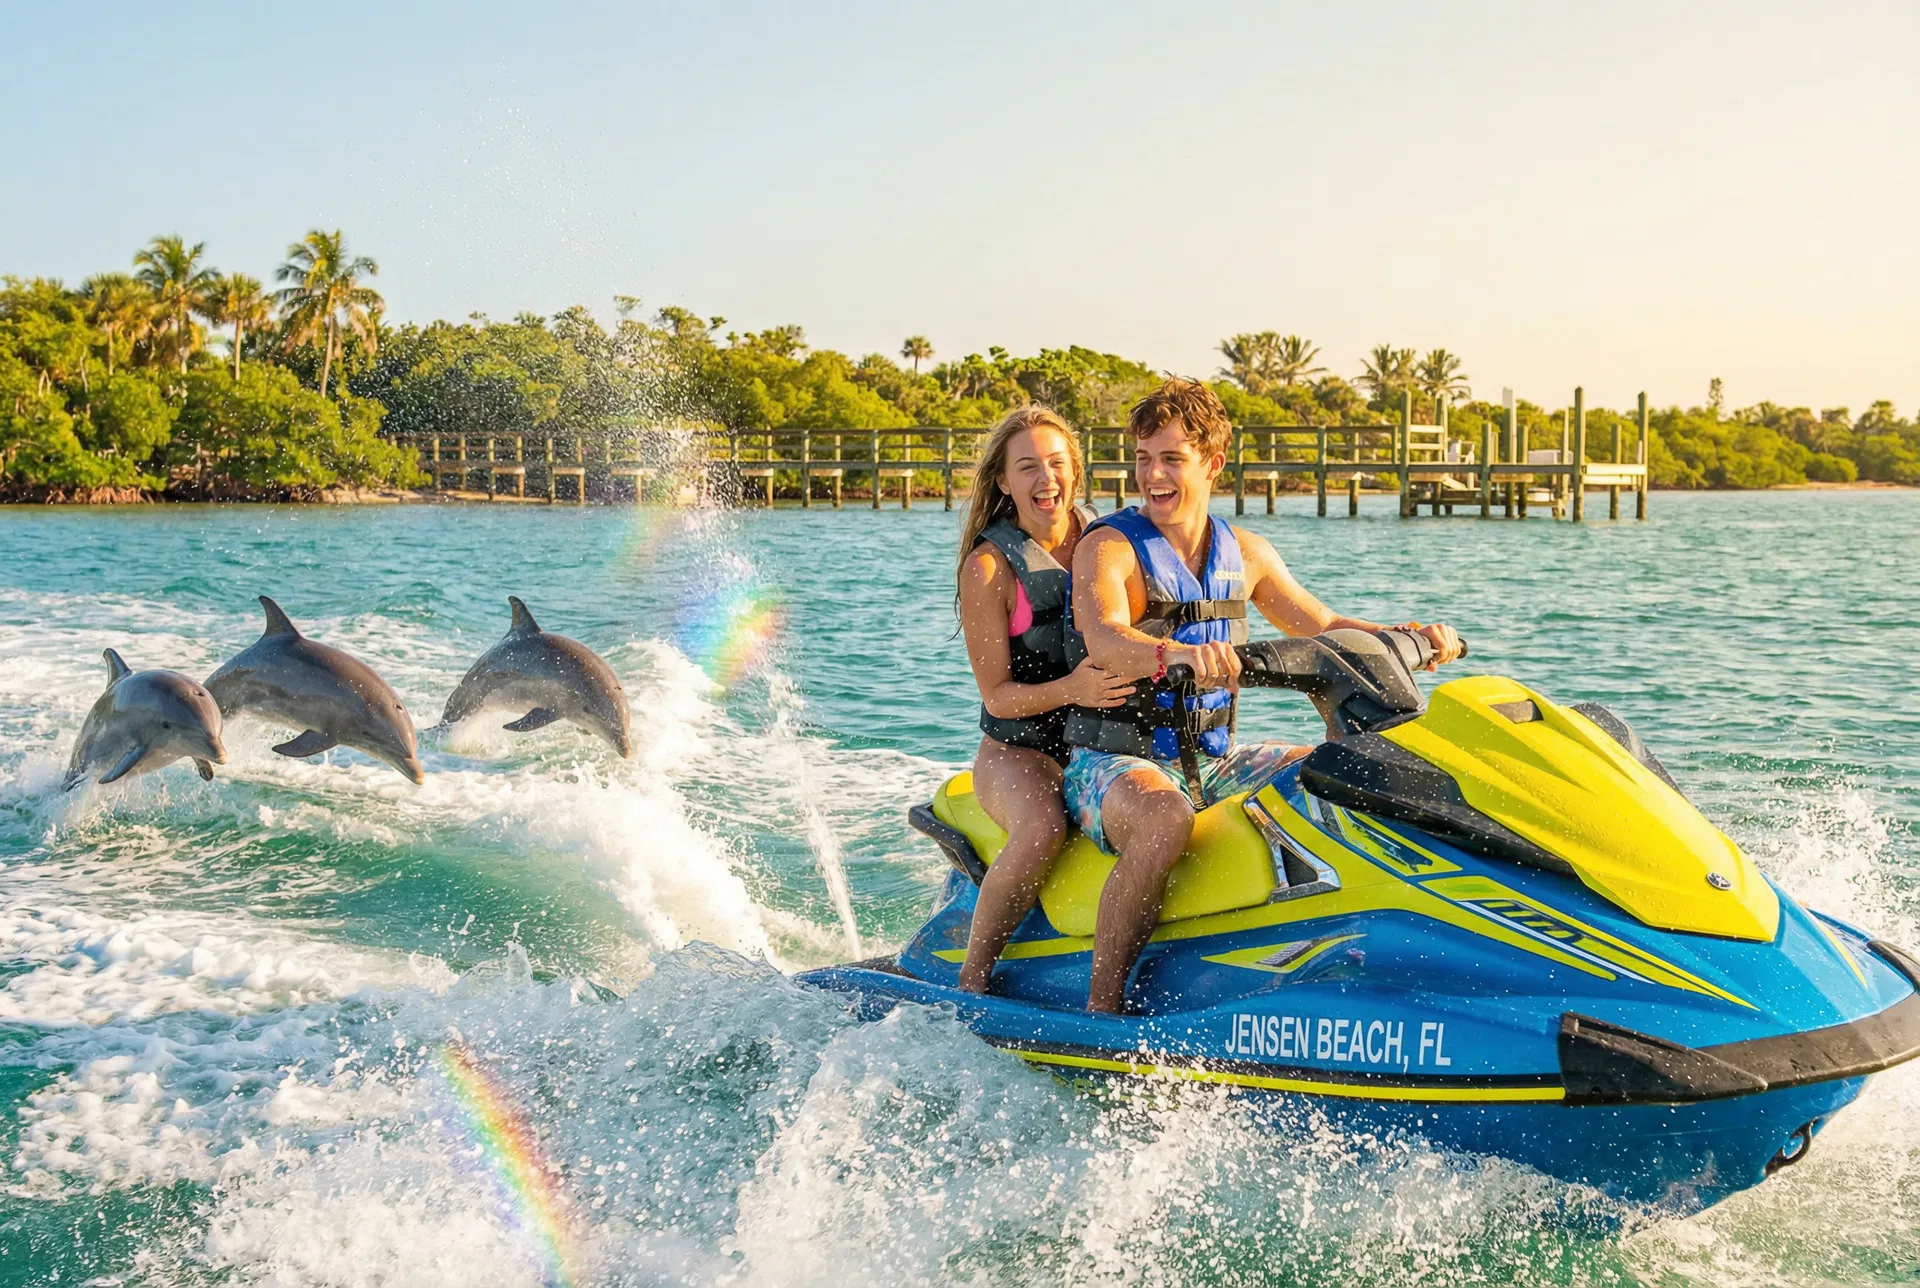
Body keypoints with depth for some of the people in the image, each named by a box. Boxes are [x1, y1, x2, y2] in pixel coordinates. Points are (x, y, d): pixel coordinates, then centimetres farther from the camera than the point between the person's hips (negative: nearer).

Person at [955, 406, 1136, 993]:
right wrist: (1068, 690, -28)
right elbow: (997, 696, -9)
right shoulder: (988, 565, -7)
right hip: (1018, 749, -4)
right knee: (1043, 827, -35)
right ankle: (971, 980, -19)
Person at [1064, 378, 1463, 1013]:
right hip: (1113, 759, -6)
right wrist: (1177, 654, -51)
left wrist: (1405, 636, 3)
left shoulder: (1244, 552, 10)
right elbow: (1105, 641, -30)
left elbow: (1320, 625, 20)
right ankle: (1100, 1009, -31)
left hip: (1213, 760, 7)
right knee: (1164, 818, -39)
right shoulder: (1107, 547, -10)